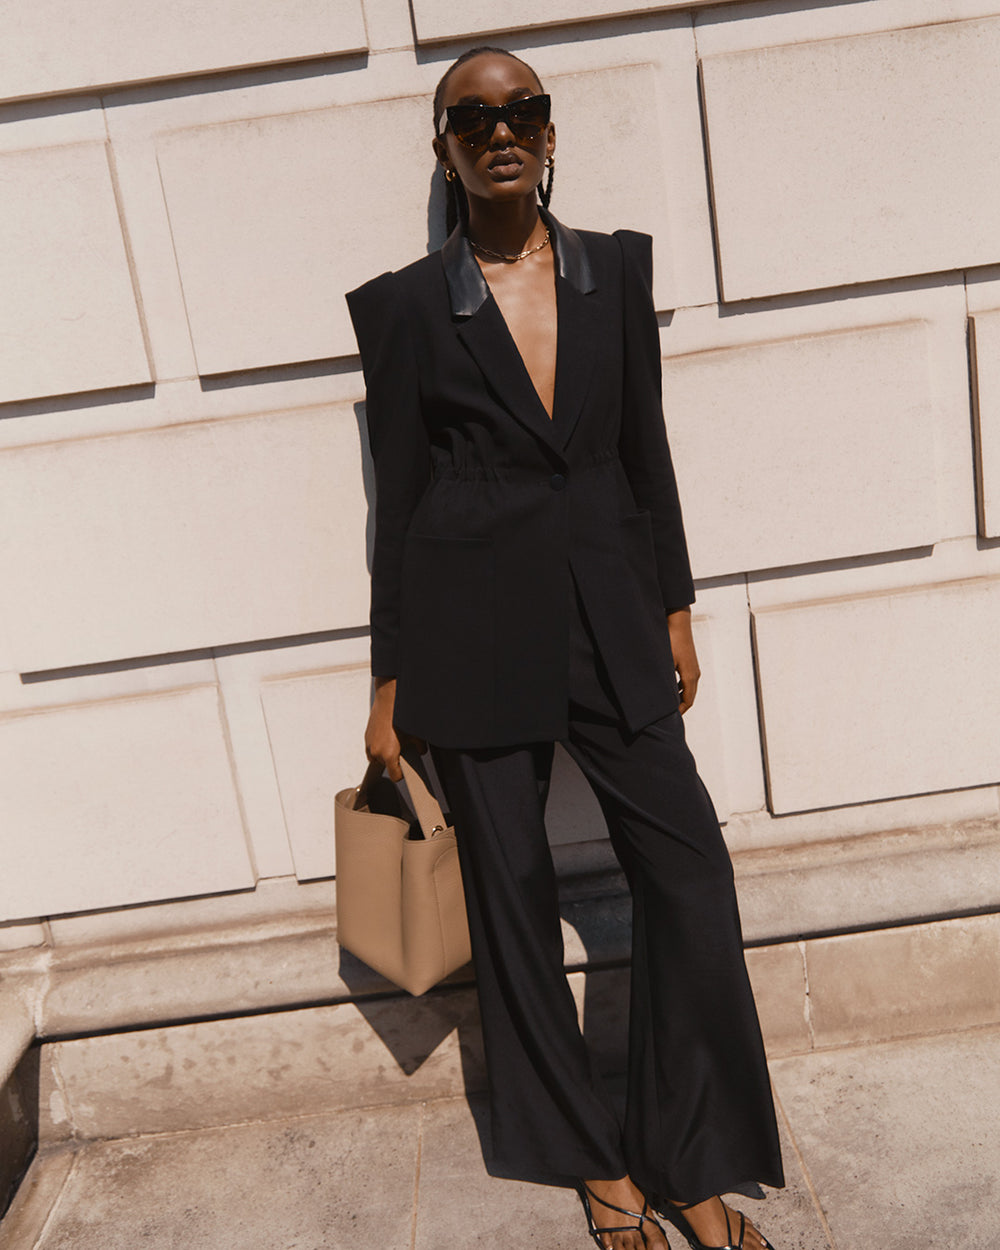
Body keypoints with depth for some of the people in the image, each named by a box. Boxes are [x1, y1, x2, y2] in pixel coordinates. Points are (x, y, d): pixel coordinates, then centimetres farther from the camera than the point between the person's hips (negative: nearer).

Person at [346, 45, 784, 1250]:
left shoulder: (617, 267, 9)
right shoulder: (403, 304, 1)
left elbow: (644, 449, 11)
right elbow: (399, 498, 1)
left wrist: (673, 607, 9)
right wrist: (391, 683, 2)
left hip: (607, 614, 2)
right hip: (475, 629, -2)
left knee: (688, 868, -2)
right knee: (510, 891, 7)